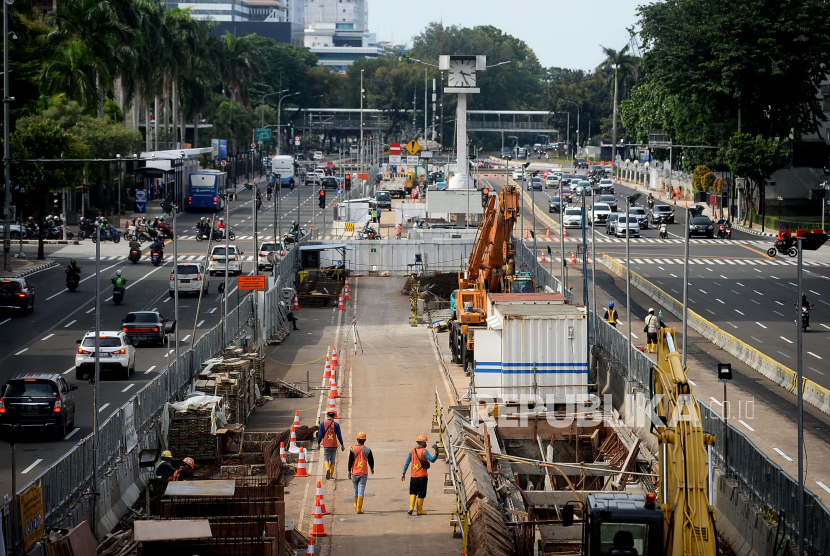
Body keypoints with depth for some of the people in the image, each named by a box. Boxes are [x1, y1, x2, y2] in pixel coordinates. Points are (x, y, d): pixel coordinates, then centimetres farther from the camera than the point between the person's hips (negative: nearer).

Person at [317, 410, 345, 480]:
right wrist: (342, 445, 7)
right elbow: (339, 435, -1)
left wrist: (318, 443, 12)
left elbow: (320, 434, 1)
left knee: (326, 459, 3)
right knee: (333, 460, 11)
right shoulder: (336, 424, -3)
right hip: (334, 445, 1)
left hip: (326, 445, -1)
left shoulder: (323, 423, -1)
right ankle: (331, 475, 13)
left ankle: (327, 469, -27)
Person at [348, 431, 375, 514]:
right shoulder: (367, 450, -3)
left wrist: (349, 471, 4)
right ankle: (359, 508, -7)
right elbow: (371, 460, 7)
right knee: (361, 490, -2)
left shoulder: (353, 449, -4)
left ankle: (356, 505, 34)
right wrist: (372, 469, 25)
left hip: (354, 473, 1)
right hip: (364, 473, -1)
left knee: (356, 490, 17)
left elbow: (350, 461, -4)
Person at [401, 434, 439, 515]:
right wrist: (436, 454, -25)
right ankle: (419, 510, 8)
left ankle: (411, 507, -4)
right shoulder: (423, 451, -9)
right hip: (422, 475, -4)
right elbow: (432, 460, -19)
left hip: (413, 476, 4)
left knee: (413, 492, 15)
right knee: (421, 493, 5)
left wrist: (404, 473, 10)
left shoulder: (412, 451, 5)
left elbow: (407, 463, 6)